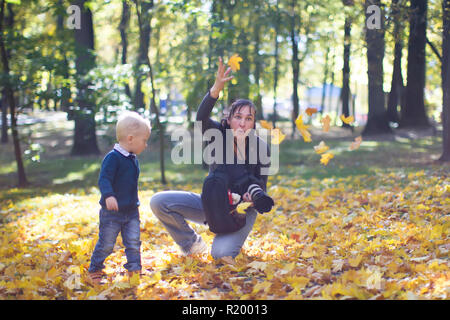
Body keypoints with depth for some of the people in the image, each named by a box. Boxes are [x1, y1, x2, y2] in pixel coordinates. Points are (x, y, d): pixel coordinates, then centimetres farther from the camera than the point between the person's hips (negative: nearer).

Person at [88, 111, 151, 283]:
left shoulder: (133, 159, 10)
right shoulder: (113, 158, -17)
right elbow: (104, 179, -26)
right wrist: (108, 195, -41)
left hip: (131, 211, 7)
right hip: (112, 212, -6)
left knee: (133, 243, 3)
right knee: (106, 244, 5)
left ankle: (134, 271, 12)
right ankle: (95, 270, 23)